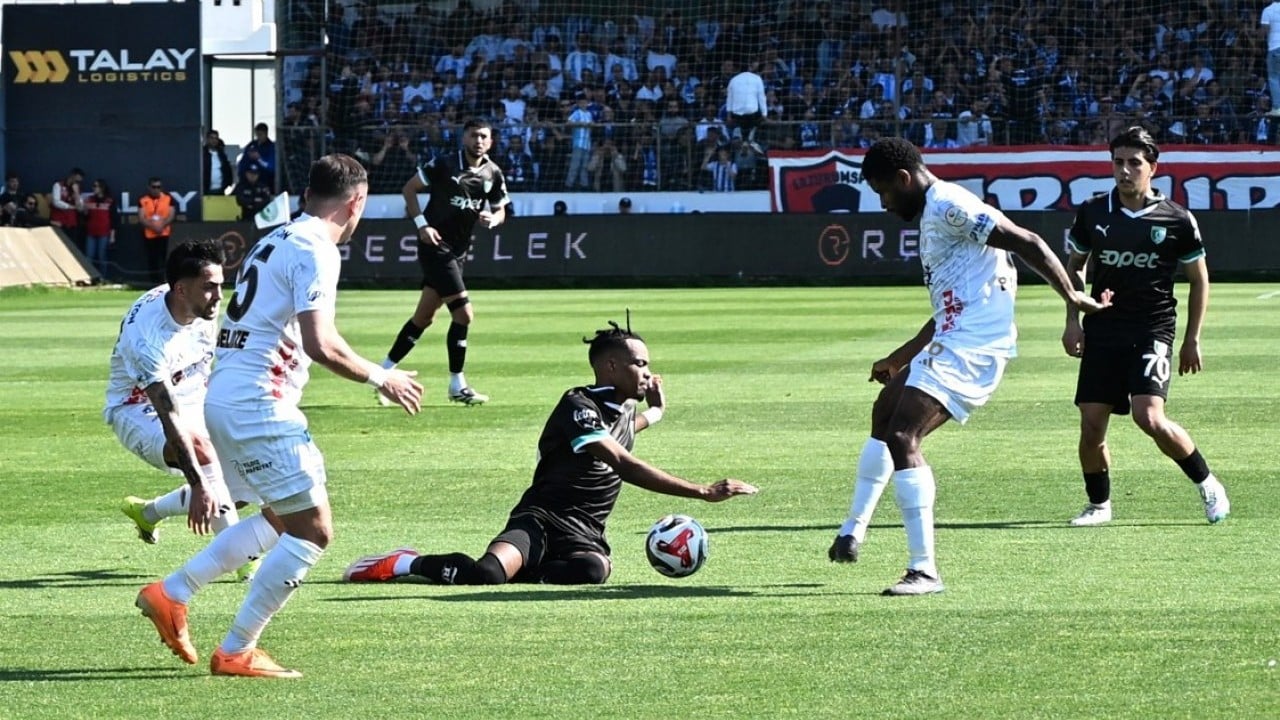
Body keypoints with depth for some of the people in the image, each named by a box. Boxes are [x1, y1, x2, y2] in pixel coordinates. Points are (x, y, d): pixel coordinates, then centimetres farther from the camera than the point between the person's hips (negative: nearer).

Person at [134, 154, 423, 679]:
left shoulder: (276, 241, 18)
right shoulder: (316, 252, -12)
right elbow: (320, 343, -20)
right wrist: (380, 378, -8)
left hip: (223, 396, 10)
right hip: (257, 404, -10)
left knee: (282, 518, 22)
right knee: (313, 530, -5)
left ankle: (172, 595, 19)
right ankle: (236, 652, -2)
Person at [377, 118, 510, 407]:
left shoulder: (493, 174, 5)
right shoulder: (443, 165, -11)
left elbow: (500, 210, 14)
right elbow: (410, 188, -4)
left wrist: (493, 218, -9)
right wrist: (421, 223, -14)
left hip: (458, 250, 7)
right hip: (435, 245, -7)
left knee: (423, 317, 14)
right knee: (463, 313, -13)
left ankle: (385, 371, 26)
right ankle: (457, 385, -4)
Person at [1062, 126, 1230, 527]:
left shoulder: (1177, 220, -3)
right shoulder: (1092, 214, 4)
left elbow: (1199, 279, 7)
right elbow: (1074, 266, 19)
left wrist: (1192, 340, 6)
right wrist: (1073, 319, 7)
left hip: (1152, 332, -3)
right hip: (1102, 332, 3)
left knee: (1150, 418, -19)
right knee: (1091, 425, -3)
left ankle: (1208, 485, 1)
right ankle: (1098, 505, 17)